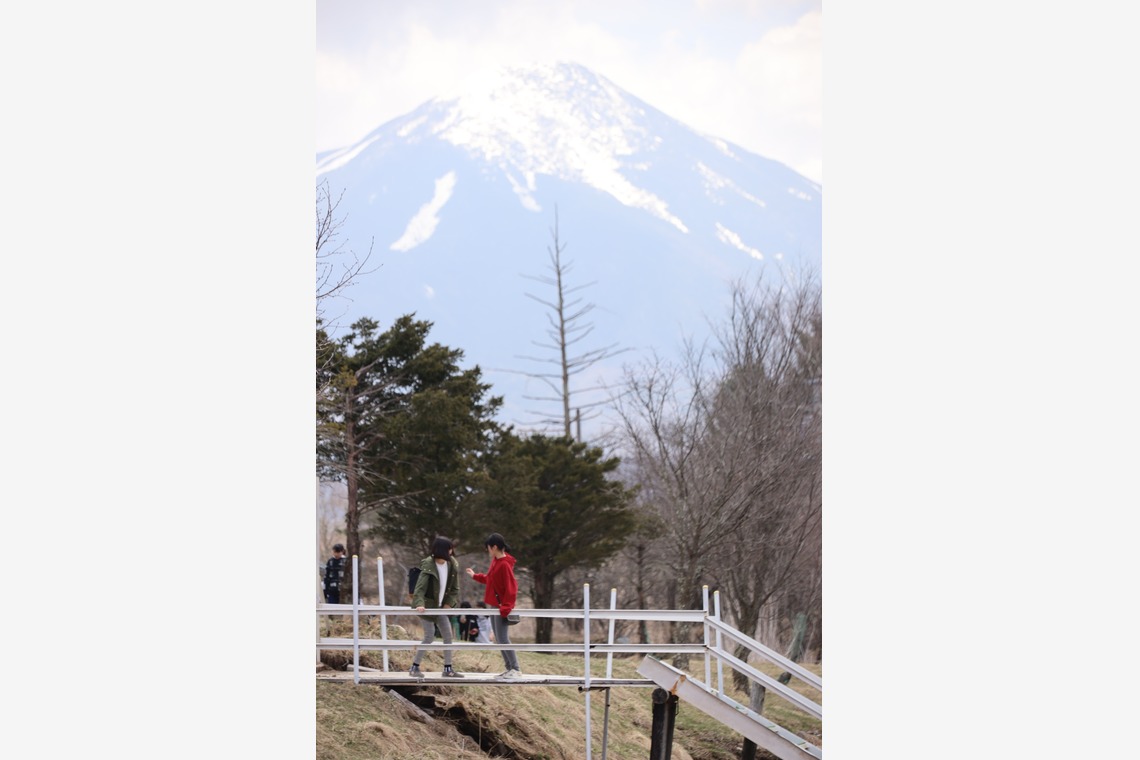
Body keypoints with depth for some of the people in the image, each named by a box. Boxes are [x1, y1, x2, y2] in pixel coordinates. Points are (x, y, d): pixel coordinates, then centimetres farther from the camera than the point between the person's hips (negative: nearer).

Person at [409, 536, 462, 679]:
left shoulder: (452, 565, -2)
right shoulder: (428, 566, -21)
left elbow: (454, 588, 6)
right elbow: (420, 587, -28)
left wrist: (449, 603, -7)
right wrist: (419, 604, -43)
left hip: (440, 607, 7)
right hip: (427, 606, -7)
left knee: (448, 635, 3)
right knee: (429, 635, -11)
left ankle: (448, 669, 10)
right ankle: (414, 667, -1)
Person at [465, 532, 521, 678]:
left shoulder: (505, 565, -20)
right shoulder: (496, 561, 9)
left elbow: (511, 588, -22)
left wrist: (506, 607, -25)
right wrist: (475, 576, 30)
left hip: (501, 607, -10)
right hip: (494, 606, 10)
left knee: (503, 638, -10)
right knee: (499, 639, 11)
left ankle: (516, 669, -7)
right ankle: (509, 668, 15)